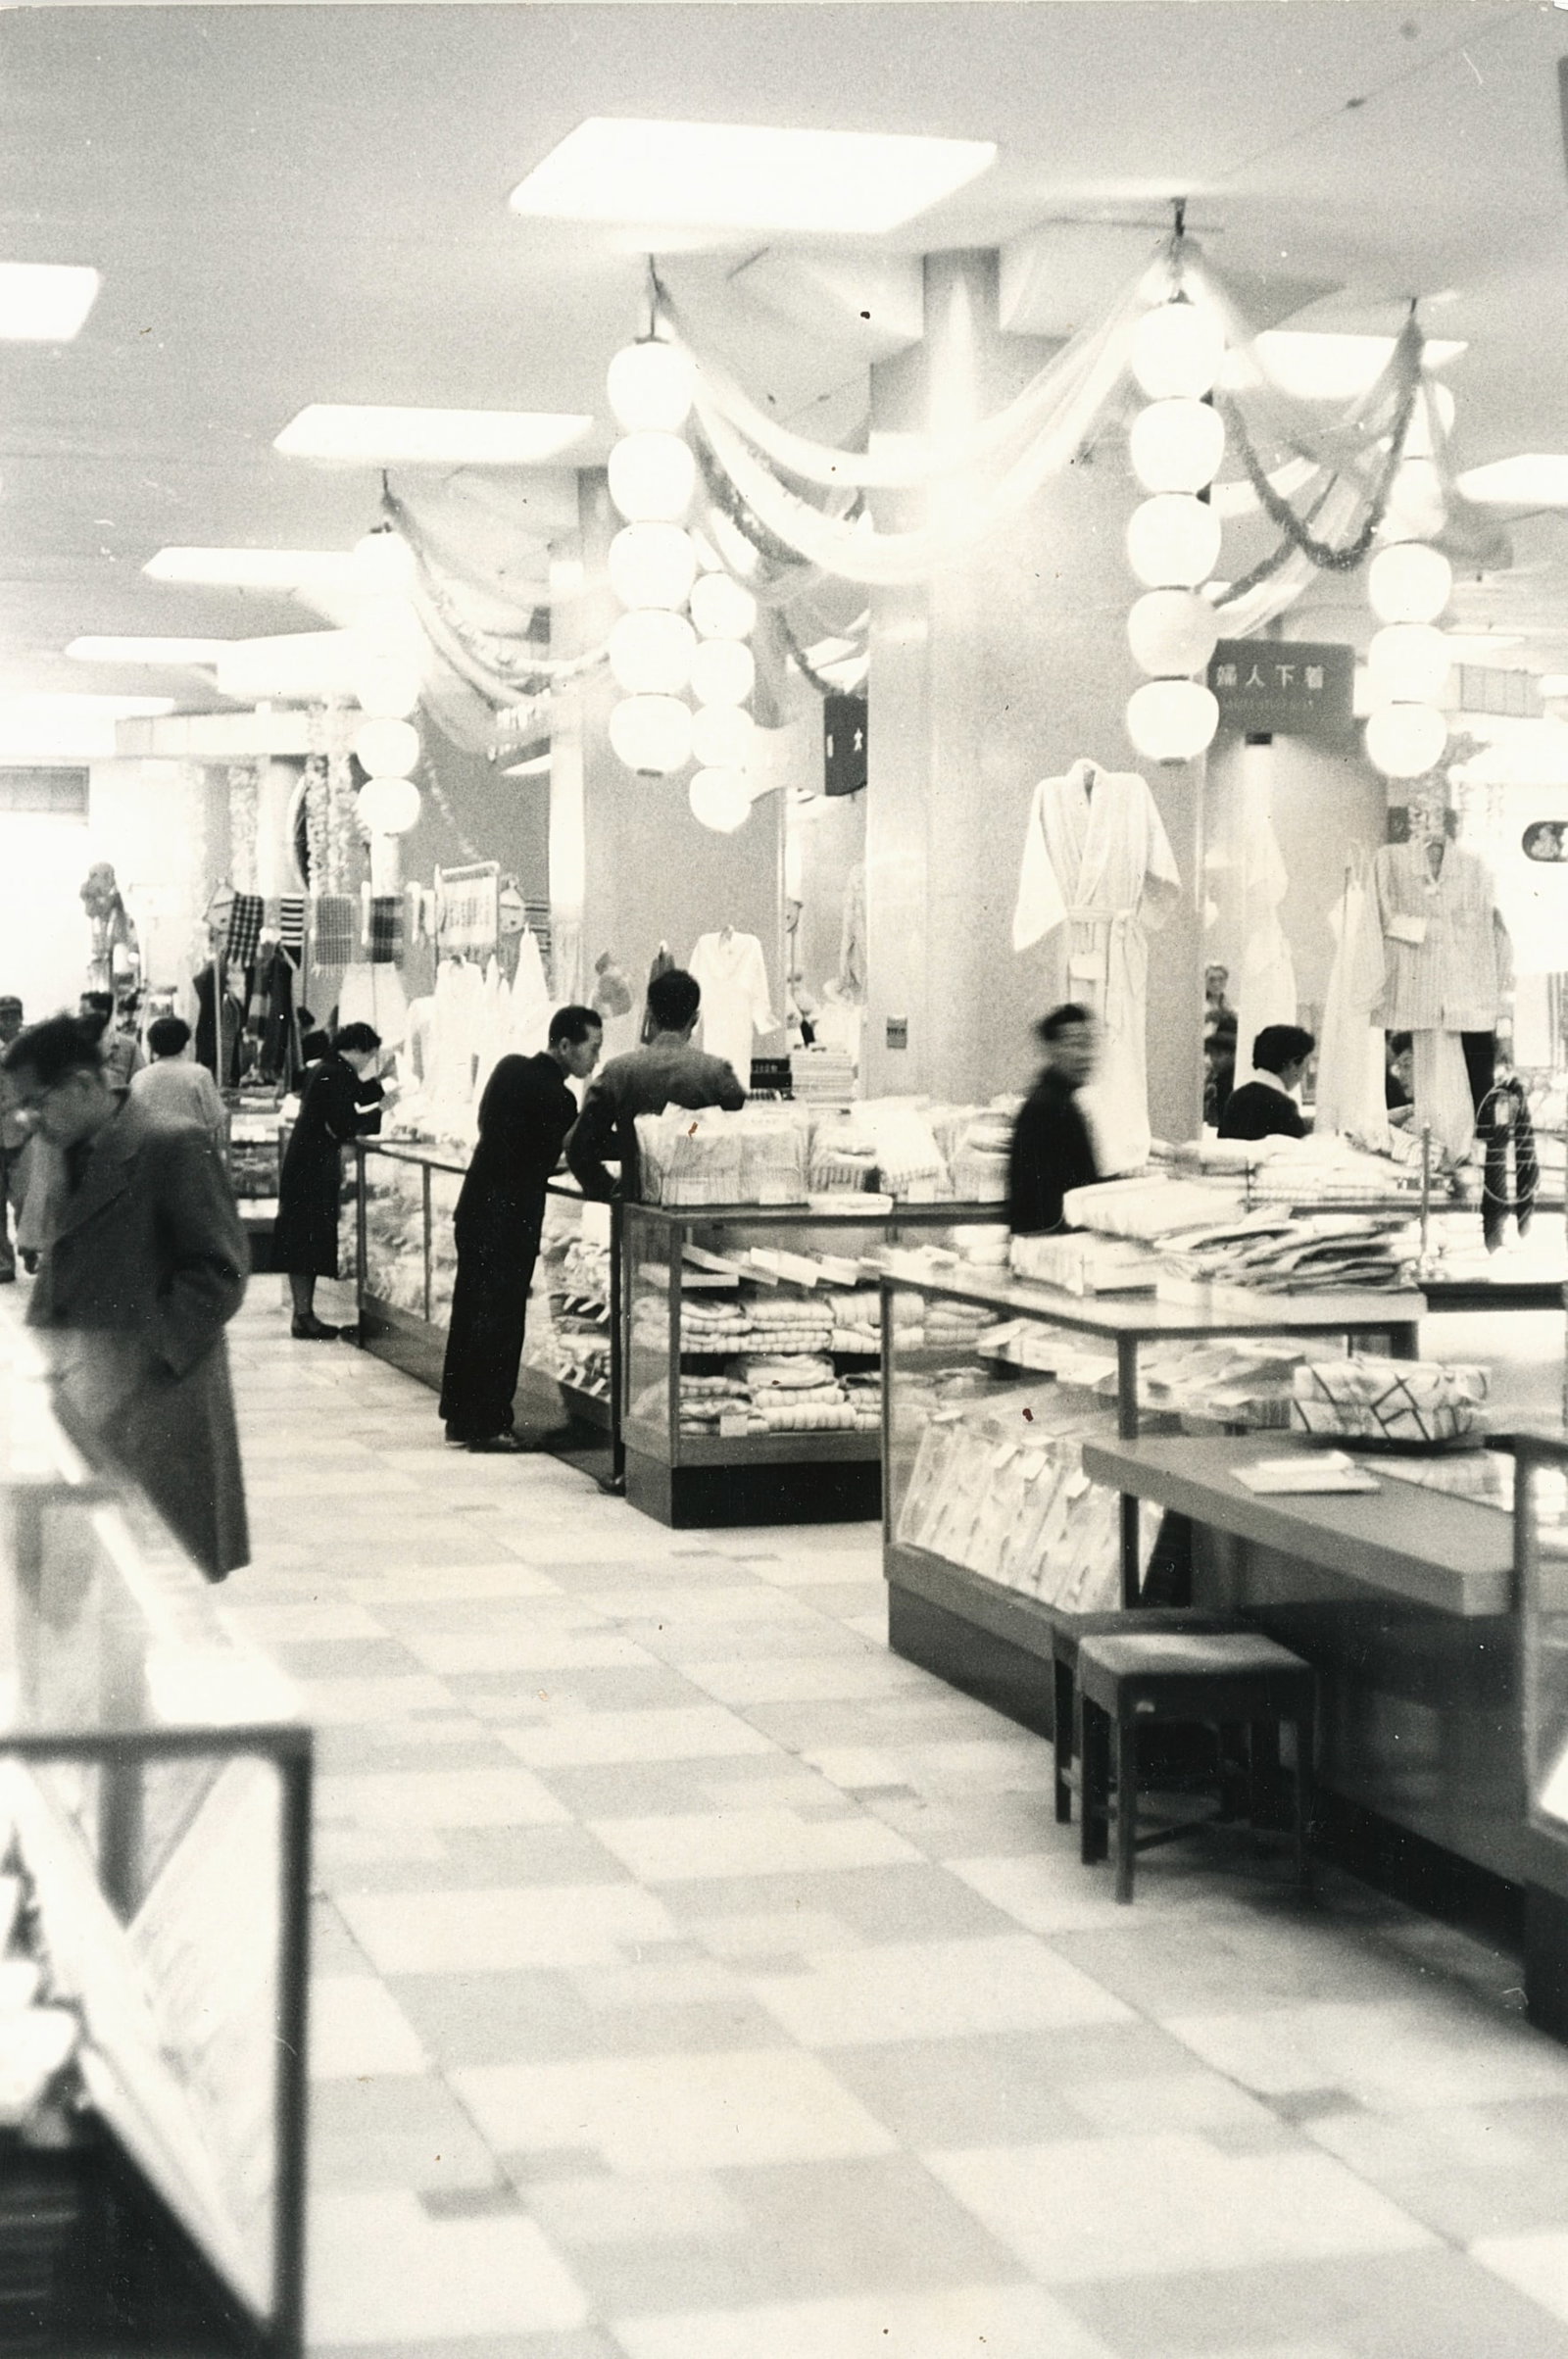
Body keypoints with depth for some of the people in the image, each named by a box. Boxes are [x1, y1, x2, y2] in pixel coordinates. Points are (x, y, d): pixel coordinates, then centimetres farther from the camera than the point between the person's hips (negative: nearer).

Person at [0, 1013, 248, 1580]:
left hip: (151, 1404, -7)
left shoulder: (175, 1150, -9)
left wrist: (149, 1355, -18)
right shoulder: (73, 1159, 17)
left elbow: (217, 1273, -12)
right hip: (81, 1403, 7)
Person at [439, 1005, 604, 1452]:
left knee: (471, 1312, 14)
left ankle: (460, 1416, 22)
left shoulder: (509, 1068, 6)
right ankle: (488, 1425, 3)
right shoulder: (555, 1097, -18)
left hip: (475, 1211, 9)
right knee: (501, 1320, -1)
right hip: (509, 1219, -9)